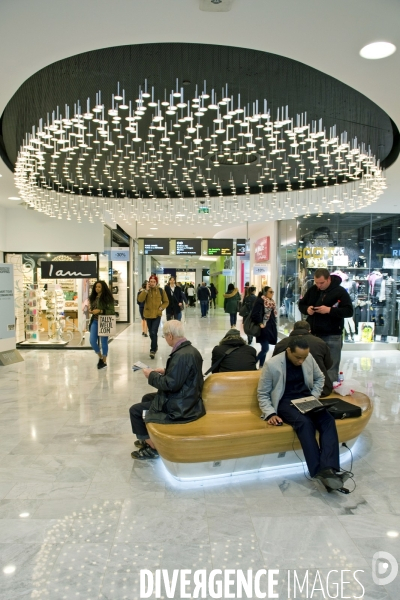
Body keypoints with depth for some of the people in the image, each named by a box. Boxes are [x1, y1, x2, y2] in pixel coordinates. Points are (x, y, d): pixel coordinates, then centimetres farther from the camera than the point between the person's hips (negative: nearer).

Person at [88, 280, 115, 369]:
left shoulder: (107, 298, -10)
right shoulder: (93, 297, 10)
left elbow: (111, 311, -14)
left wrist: (100, 311, -23)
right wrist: (91, 311, 0)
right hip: (95, 321, 6)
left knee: (104, 342, 3)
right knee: (92, 341, 2)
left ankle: (104, 361, 17)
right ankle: (100, 357, 25)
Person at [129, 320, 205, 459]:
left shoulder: (181, 355, -27)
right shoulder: (190, 349, 5)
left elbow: (171, 384, -27)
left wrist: (152, 375, -12)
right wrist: (165, 371, 10)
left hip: (179, 407, -11)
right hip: (186, 399, 11)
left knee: (135, 410, -1)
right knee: (147, 398, 27)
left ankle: (152, 447, 12)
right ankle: (148, 438, 38)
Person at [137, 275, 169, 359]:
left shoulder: (161, 291, -1)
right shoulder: (146, 290, 1)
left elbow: (166, 302, 7)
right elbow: (140, 299, -15)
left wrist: (161, 308, -10)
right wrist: (146, 290, -20)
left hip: (157, 315, -3)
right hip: (148, 315, 3)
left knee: (153, 332, -15)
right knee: (151, 333, 15)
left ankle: (153, 350, -8)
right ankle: (155, 346, 36)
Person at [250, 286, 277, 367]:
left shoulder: (271, 302, 13)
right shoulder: (260, 301, -15)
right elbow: (255, 314, -23)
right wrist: (260, 324, -20)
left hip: (270, 328, 9)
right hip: (264, 329, -9)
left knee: (264, 348, 12)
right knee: (265, 348, -12)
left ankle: (261, 366, 19)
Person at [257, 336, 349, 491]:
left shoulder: (308, 358, 1)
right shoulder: (272, 365, -13)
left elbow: (319, 378, 19)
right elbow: (262, 394, -5)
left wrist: (314, 397, 3)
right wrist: (270, 414, -18)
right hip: (285, 402, -4)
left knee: (328, 420, -27)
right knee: (305, 423, -35)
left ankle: (329, 469, -38)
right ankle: (319, 472, -35)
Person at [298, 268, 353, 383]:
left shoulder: (340, 291, -8)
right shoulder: (312, 290, 7)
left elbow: (349, 311, -13)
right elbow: (301, 304, 16)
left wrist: (329, 310, -24)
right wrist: (307, 309, -8)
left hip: (332, 336, -5)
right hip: (313, 333, 5)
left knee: (331, 368, 1)